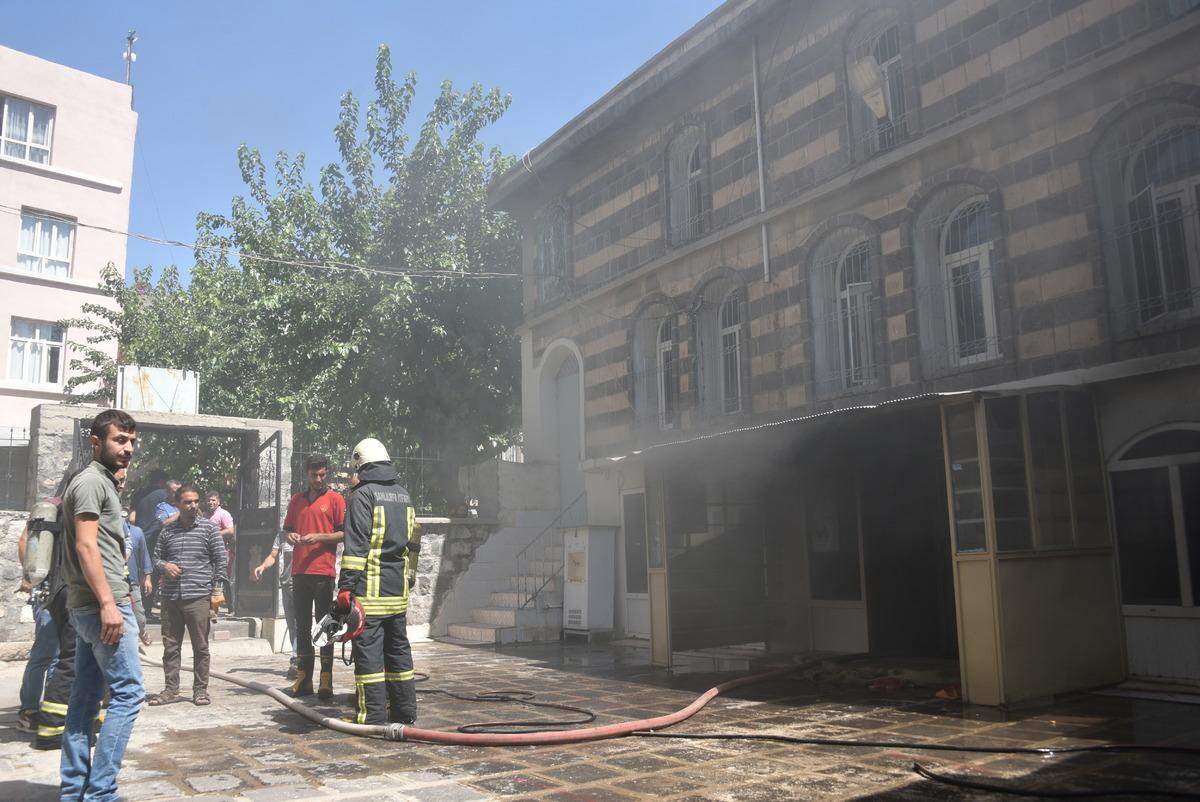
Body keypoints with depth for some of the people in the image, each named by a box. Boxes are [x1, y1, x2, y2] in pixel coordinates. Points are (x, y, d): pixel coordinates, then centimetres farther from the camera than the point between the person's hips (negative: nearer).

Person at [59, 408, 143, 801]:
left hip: (89, 607, 10)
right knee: (128, 693, -8)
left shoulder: (102, 481, 20)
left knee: (86, 697, 12)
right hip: (103, 604, -10)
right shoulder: (91, 481, -10)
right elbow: (85, 546, -19)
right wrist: (109, 603, -23)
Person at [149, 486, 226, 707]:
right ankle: (171, 689, 19)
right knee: (170, 645, 8)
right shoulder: (167, 531, 11)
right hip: (170, 597, 3)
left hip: (198, 596, -3)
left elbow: (220, 559, 2)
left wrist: (217, 590, -3)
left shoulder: (208, 528, 2)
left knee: (200, 647, 2)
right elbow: (157, 556, 19)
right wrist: (164, 566, -5)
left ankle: (200, 690, 12)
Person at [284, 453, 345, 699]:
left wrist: (319, 537, -14)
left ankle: (326, 680, -1)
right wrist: (290, 536, 0)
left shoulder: (335, 499, 1)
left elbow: (344, 533, -1)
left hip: (323, 571, -5)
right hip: (299, 571, 5)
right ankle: (303, 678, 14)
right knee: (302, 626, 8)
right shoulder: (296, 500, 15)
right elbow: (287, 529, 22)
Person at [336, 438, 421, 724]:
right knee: (398, 648, 13)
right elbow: (414, 544, 21)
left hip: (370, 589, -7)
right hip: (399, 590, 7)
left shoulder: (362, 495, -7)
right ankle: (404, 712, 19)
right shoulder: (404, 496, 16)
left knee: (368, 650, -3)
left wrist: (346, 586, -14)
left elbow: (355, 546, -14)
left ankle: (373, 717, -2)